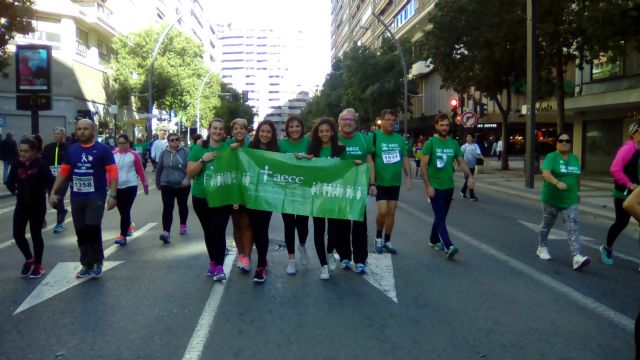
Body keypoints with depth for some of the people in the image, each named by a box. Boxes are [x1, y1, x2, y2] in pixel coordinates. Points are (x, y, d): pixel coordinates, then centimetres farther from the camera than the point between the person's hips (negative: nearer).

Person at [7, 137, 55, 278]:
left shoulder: (41, 164, -13)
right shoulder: (17, 165, 1)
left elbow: (50, 181, -14)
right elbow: (9, 182, 10)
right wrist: (15, 191, -5)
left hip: (38, 205, -4)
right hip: (21, 204, 5)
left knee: (36, 235, 3)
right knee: (17, 234, 4)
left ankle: (38, 265, 19)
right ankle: (29, 258, 29)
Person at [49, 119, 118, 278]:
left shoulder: (102, 149, -5)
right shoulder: (71, 150, 9)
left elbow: (113, 173, -9)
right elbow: (63, 172, 13)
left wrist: (113, 195, -16)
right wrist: (53, 192, 9)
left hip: (96, 196, -5)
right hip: (76, 197, 5)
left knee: (93, 228, -16)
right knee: (81, 232, 9)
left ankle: (98, 262, 4)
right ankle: (87, 265, 22)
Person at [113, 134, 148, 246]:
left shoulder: (134, 155, -3)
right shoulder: (113, 155, 3)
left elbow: (140, 170, 1)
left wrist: (145, 184, 4)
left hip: (130, 186, -3)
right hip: (117, 187, 3)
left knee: (125, 211, -7)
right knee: (122, 211, 14)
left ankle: (123, 236, -4)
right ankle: (129, 225, 41)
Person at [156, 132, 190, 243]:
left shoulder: (185, 151, -5)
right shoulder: (163, 153, 1)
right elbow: (159, 169, 11)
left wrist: (187, 178, -27)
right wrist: (157, 183, 17)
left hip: (183, 185, 0)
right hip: (167, 185, 0)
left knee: (183, 205, 18)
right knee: (167, 208, -11)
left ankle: (183, 225, 38)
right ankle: (166, 232, -18)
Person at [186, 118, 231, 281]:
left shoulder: (229, 148, 2)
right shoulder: (199, 148, 2)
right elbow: (190, 173, 0)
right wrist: (203, 160, -15)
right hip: (201, 197, 2)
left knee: (219, 231, -8)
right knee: (208, 231, 12)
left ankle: (219, 266, -1)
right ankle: (213, 261, 27)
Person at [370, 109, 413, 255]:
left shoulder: (399, 138, 5)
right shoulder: (375, 136, -9)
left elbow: (405, 159, 11)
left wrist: (408, 178, 3)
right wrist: (371, 183, -14)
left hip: (395, 182, 4)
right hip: (380, 182, -4)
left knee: (391, 212, 9)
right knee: (382, 211, -11)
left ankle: (387, 241, 21)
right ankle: (378, 237, 14)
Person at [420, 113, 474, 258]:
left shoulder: (454, 143, 6)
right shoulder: (430, 143, -8)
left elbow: (461, 162, 7)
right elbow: (423, 166, -10)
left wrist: (470, 176, -10)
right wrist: (428, 186, -16)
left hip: (449, 187, 5)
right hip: (435, 187, -5)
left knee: (441, 216, 15)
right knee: (440, 217, -7)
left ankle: (434, 240, 32)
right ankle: (449, 247, -13)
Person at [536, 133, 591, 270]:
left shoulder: (575, 158, 8)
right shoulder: (551, 157, -10)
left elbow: (577, 177, 19)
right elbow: (545, 173, -26)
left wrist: (578, 192, 23)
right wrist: (557, 183, -42)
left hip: (571, 200, 3)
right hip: (552, 199, -3)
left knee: (574, 227, -10)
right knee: (547, 225, 14)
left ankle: (577, 257, -18)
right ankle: (542, 247, 35)